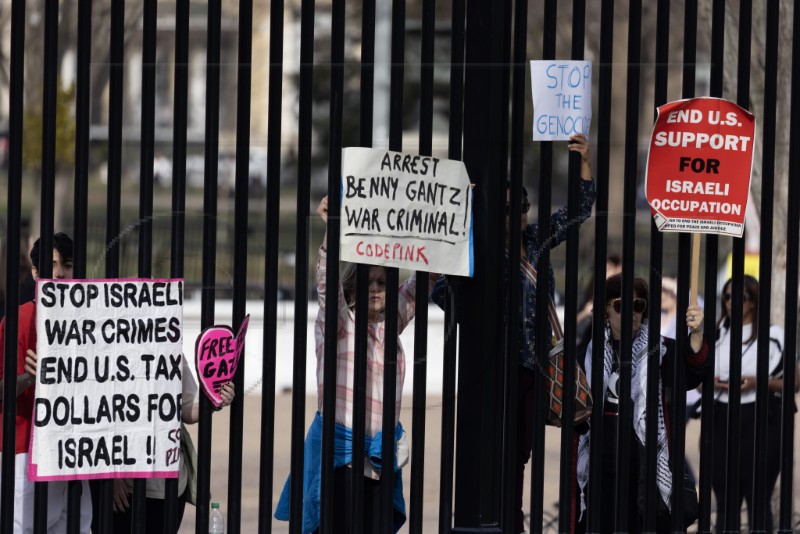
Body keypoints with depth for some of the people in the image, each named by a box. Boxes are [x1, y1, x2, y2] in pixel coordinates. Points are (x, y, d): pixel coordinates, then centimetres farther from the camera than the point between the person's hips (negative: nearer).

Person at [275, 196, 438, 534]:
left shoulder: (390, 324, 13)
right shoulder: (338, 322, -2)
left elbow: (421, 283, 14)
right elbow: (328, 284, -18)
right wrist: (332, 229, -32)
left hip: (381, 453, 5)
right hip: (340, 450, -5)